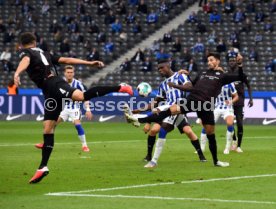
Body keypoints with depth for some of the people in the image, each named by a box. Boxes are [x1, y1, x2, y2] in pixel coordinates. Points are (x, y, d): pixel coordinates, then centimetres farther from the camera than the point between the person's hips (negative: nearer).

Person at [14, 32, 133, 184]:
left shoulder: (25, 52, 9)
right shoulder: (44, 53, 31)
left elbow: (25, 60, -16)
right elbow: (66, 60, 26)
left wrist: (17, 73, -36)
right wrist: (90, 63, 24)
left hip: (52, 84, -9)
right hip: (51, 92, 9)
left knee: (81, 96, -34)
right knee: (48, 128, 5)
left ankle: (119, 88, -41)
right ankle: (43, 168, 2)